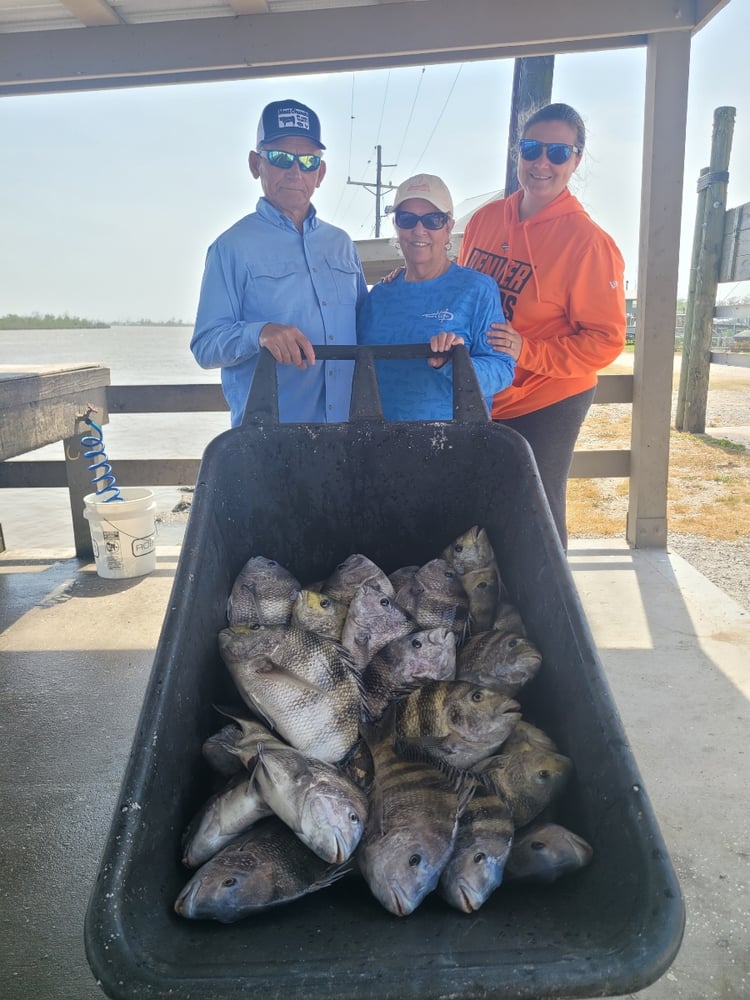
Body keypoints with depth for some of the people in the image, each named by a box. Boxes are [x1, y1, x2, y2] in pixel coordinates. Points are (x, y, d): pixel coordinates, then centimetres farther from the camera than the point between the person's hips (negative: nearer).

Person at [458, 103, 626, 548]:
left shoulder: (589, 242, -13)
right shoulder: (485, 219, 3)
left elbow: (606, 340, -13)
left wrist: (527, 352, -23)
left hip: (547, 408, -5)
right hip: (479, 399, 5)